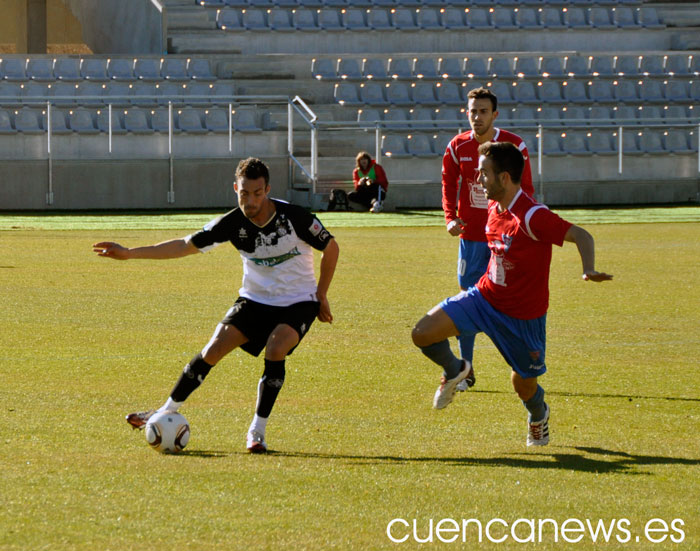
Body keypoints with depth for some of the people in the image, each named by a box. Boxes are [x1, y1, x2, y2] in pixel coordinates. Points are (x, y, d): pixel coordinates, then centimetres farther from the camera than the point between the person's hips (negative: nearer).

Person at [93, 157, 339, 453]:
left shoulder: (294, 217, -22)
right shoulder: (232, 223, -13)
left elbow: (331, 247, -5)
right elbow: (186, 245, -4)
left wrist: (321, 296, -2)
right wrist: (129, 253, -8)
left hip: (298, 302, -3)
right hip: (255, 299, 3)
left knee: (275, 349, -29)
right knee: (214, 349, -10)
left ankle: (257, 431, -15)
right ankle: (166, 413, 6)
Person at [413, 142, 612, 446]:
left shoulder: (532, 216, -27)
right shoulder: (494, 208, -1)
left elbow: (580, 235, -32)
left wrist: (589, 270, -49)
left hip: (522, 315, -6)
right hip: (485, 296, 6)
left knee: (523, 385, 10)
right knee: (422, 333, -11)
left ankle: (538, 415, 48)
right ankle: (454, 371, 21)